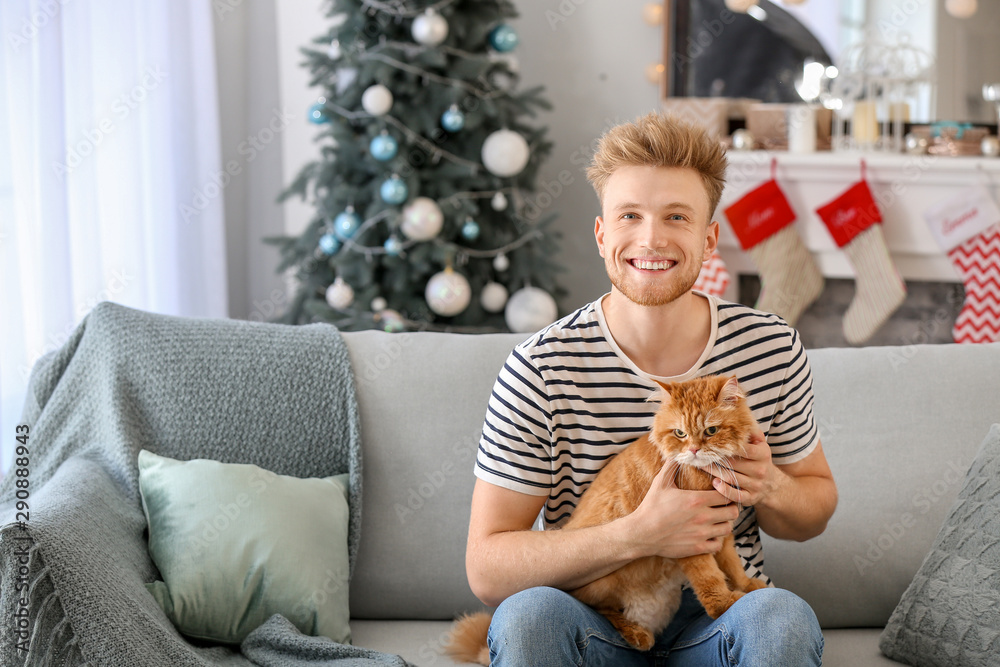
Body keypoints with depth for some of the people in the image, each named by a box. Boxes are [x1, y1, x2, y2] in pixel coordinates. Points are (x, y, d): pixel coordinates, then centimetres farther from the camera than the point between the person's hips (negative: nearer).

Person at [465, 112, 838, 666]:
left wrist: (769, 489, -12)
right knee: (529, 613, -33)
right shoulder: (539, 370, -11)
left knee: (782, 617, -31)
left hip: (716, 622, 1)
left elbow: (818, 504, 12)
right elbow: (486, 569, -12)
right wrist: (638, 534, -24)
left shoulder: (771, 349, -2)